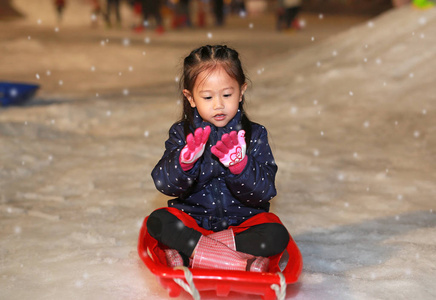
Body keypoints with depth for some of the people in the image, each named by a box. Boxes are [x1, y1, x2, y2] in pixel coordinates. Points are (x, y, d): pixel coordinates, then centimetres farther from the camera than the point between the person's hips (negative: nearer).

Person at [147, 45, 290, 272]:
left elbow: (264, 191, -10)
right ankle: (244, 263, -30)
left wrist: (239, 165, -29)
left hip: (243, 221, 0)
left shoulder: (254, 134, -1)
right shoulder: (182, 134, 0)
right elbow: (164, 183, -12)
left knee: (277, 236, -27)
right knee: (157, 221, -26)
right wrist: (185, 160, -33)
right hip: (193, 220, 0)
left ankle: (189, 251, -23)